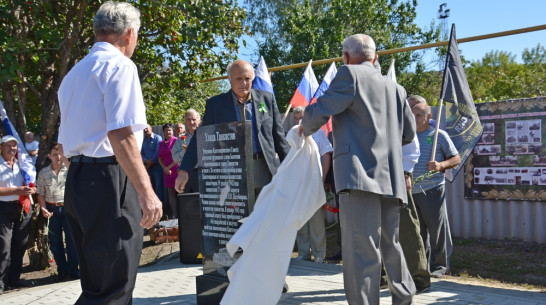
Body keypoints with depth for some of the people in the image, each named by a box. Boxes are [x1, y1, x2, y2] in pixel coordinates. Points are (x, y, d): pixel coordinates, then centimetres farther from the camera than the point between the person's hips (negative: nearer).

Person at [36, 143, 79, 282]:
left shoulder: (69, 169, 2)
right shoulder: (43, 173, 8)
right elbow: (41, 193, 9)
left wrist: (64, 156, -29)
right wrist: (43, 208, -5)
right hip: (52, 209, 3)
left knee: (71, 239, -3)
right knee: (55, 241, 6)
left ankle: (73, 269, 7)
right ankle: (62, 270, 16)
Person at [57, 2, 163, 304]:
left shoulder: (74, 73, 20)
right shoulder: (119, 66, -8)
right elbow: (120, 135, -20)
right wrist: (146, 192, -20)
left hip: (76, 178, 9)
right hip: (109, 180, -9)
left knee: (95, 279, 17)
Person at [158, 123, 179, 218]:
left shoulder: (176, 141, -3)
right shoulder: (161, 143, 15)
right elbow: (159, 158, 16)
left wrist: (169, 167, -10)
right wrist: (164, 168, -1)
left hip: (177, 169, -6)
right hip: (167, 170, 6)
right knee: (170, 192, 3)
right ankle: (174, 214, 5)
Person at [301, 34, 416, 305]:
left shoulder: (350, 74, -1)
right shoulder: (395, 88, 18)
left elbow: (318, 112, -6)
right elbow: (408, 133, 22)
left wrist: (306, 129, 15)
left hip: (359, 176, -8)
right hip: (391, 179, 8)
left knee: (361, 252, -10)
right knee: (391, 246, 22)